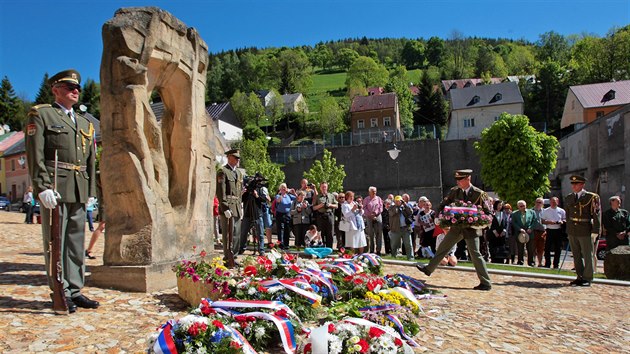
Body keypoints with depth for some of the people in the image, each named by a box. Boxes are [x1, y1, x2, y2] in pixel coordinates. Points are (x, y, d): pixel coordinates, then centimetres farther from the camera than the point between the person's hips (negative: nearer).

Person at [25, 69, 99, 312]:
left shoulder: (86, 123, 21)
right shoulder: (40, 114, 4)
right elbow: (34, 154, -7)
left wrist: (90, 191, 11)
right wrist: (43, 187, -16)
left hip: (79, 190, 6)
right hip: (55, 187, -6)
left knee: (77, 240, 9)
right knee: (55, 241, 0)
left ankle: (75, 290, 17)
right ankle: (60, 294, 8)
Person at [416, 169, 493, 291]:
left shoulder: (479, 194, -11)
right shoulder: (454, 191, 1)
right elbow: (443, 205, 7)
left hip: (471, 227, -5)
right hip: (457, 227, 5)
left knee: (475, 254, -5)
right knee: (443, 247, 13)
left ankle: (486, 283, 3)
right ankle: (429, 269, 28)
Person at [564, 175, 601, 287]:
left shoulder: (592, 197, -5)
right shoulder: (568, 198, 10)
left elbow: (596, 215, -7)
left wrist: (595, 231, -12)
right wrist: (568, 229, 13)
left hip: (585, 231, -5)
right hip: (572, 231, 5)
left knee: (587, 255, 3)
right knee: (576, 255, 10)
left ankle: (587, 279, 11)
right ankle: (580, 277, 19)